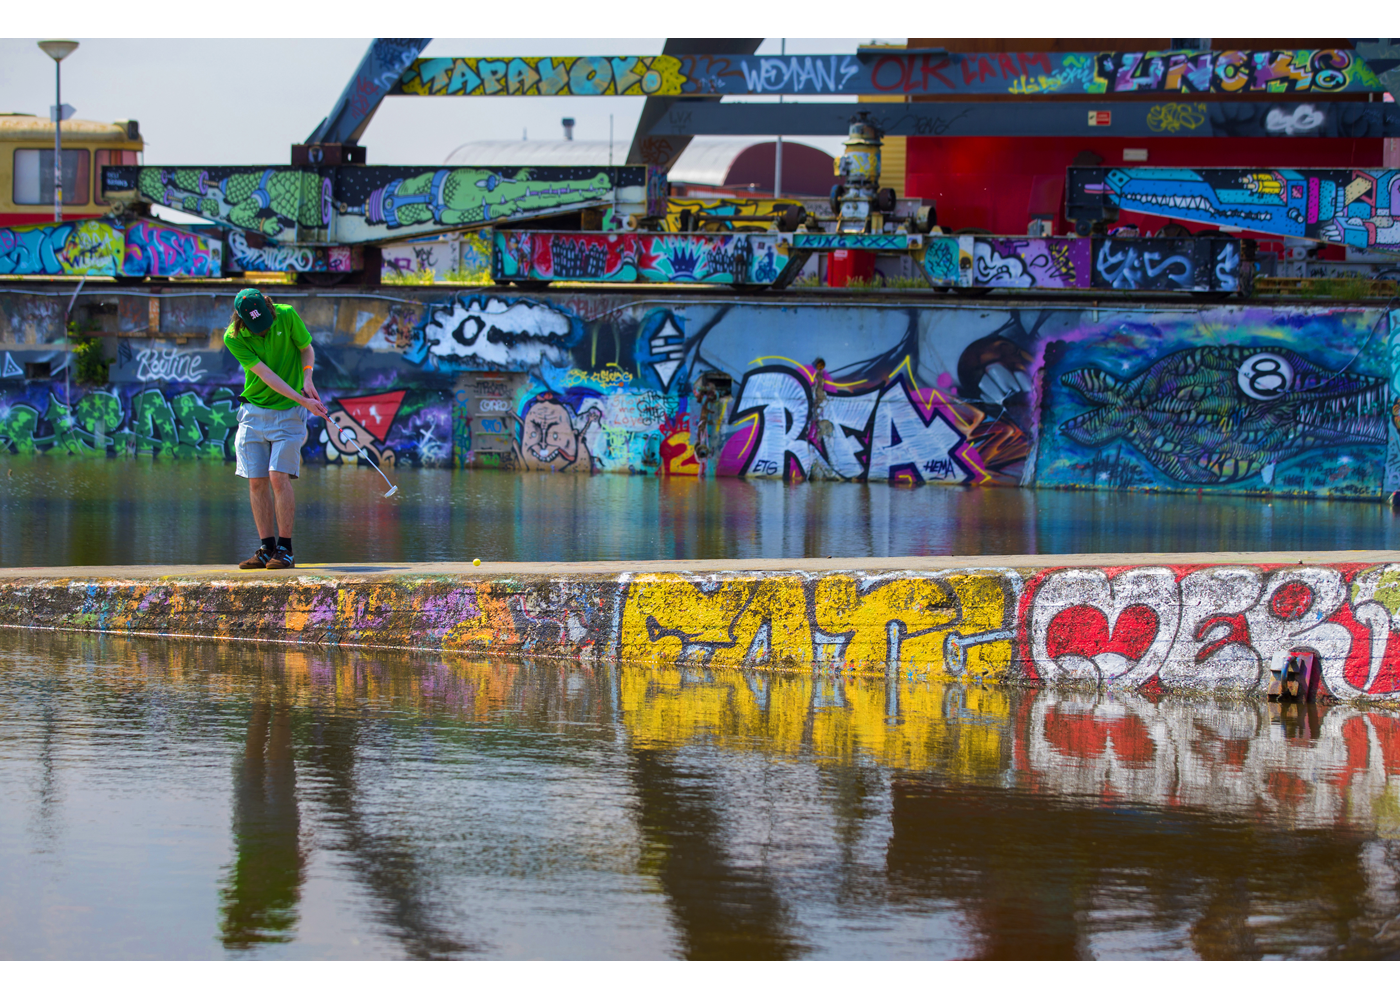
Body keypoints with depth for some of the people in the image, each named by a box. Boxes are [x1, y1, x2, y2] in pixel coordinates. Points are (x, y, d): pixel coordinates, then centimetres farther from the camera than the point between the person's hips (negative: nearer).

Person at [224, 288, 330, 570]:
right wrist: (303, 401, -25)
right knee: (256, 482, 0)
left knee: (279, 477, -12)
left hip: (287, 412, -1)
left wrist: (307, 377, -13)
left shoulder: (287, 315, -11)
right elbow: (266, 375, -18)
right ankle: (267, 548, 8)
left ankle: (285, 549, -7)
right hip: (254, 412, 2)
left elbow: (307, 348, 6)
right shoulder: (234, 337, -13)